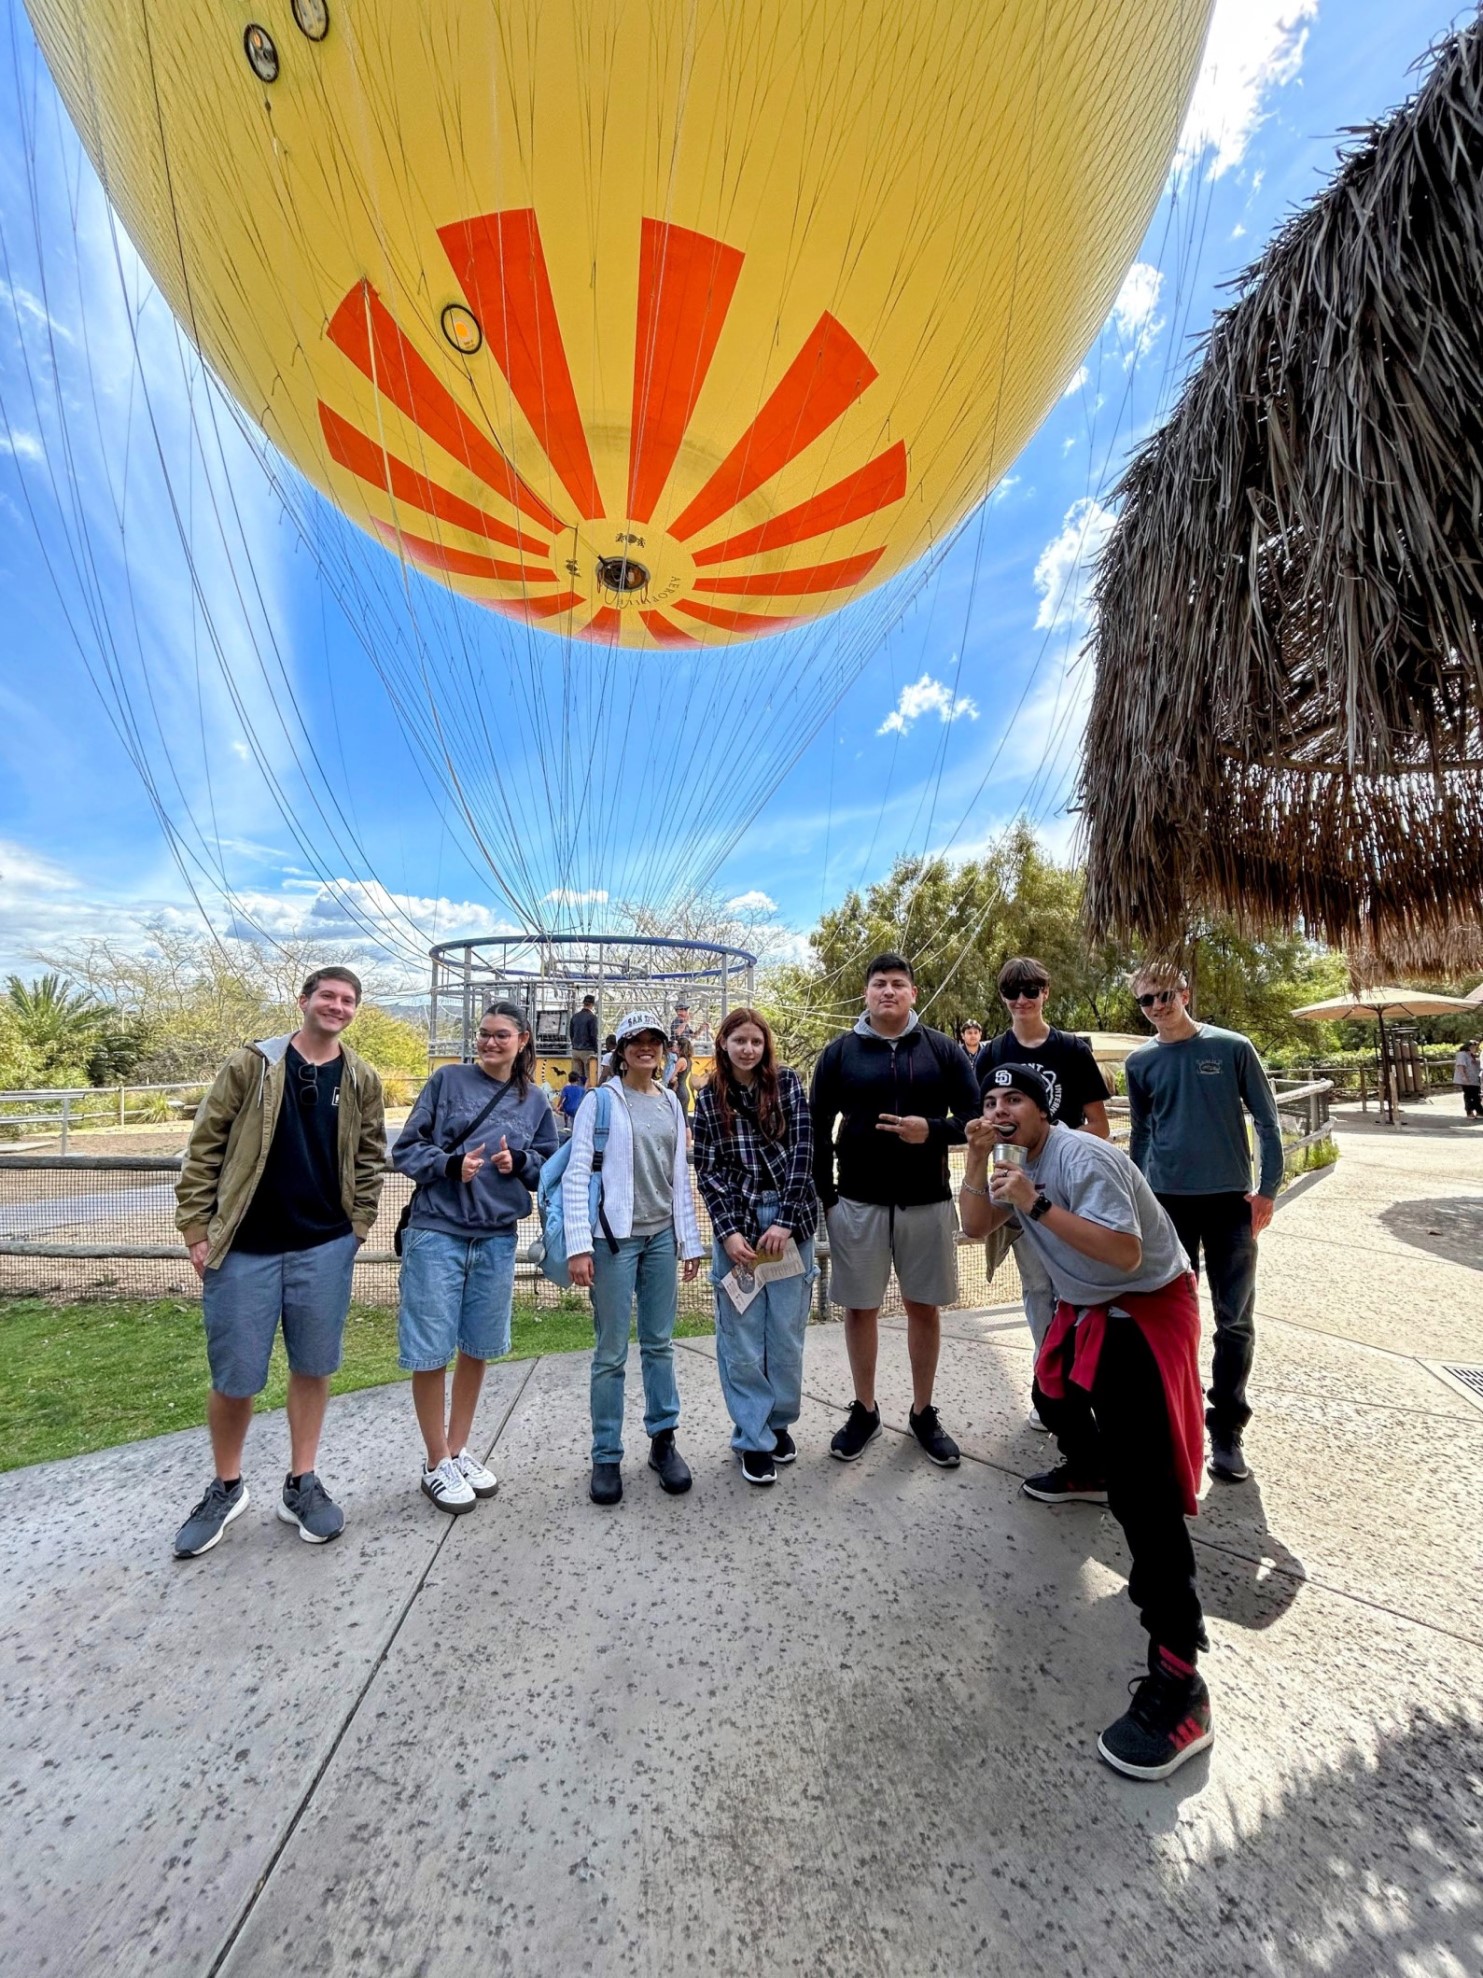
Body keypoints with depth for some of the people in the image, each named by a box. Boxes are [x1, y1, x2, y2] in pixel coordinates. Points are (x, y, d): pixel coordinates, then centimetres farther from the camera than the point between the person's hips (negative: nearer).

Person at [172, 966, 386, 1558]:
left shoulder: (361, 1080, 4)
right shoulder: (251, 1065, -3)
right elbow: (205, 1146, -1)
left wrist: (358, 1224, 3)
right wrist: (196, 1228, -4)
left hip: (325, 1248, 2)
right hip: (244, 1248, -2)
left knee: (312, 1367, 11)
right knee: (235, 1377, 9)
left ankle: (302, 1485, 30)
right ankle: (226, 1488, 34)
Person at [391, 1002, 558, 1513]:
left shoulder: (535, 1100, 6)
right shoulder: (447, 1080, -2)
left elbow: (550, 1168, 10)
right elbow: (405, 1149, -1)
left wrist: (519, 1162, -10)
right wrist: (450, 1164, -19)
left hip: (497, 1239, 3)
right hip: (437, 1232, -3)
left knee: (477, 1348, 15)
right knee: (431, 1351, 5)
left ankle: (458, 1451, 35)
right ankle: (436, 1463, 25)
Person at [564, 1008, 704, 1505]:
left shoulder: (671, 1103, 9)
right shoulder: (601, 1100, -6)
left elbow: (680, 1176, 13)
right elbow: (575, 1174, -10)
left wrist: (690, 1239, 12)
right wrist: (578, 1245, -16)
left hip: (661, 1236, 5)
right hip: (614, 1238, -4)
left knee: (659, 1343, 13)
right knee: (612, 1352, 5)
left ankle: (663, 1440, 29)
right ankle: (606, 1456, 21)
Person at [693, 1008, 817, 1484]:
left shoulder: (788, 1083, 0)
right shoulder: (709, 1099, 2)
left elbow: (802, 1150, -6)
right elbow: (707, 1171, 1)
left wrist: (785, 1220, -11)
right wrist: (728, 1231, -9)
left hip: (790, 1219, 0)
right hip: (736, 1221, 0)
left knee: (786, 1330, 9)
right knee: (742, 1334, 5)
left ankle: (780, 1421, 31)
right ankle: (752, 1436, 21)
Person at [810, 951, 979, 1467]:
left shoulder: (943, 1050, 1)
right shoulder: (839, 1052, 0)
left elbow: (974, 1118, 1)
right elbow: (817, 1129, 3)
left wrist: (933, 1130, -18)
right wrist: (823, 1195, 0)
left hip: (927, 1202, 1)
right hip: (857, 1203, 0)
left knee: (925, 1307, 13)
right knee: (860, 1307, 11)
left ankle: (923, 1413, 32)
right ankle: (864, 1411, 30)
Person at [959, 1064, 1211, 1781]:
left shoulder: (1080, 1157, -27)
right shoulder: (1019, 1159, 2)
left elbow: (1125, 1250, -33)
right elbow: (976, 1226, -2)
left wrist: (1036, 1204, -37)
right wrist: (977, 1160, -14)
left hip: (1147, 1305, -10)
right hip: (1088, 1305, 10)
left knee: (1140, 1480, -18)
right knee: (1054, 1392, 30)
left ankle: (1177, 1676, -13)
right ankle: (1086, 1472, 61)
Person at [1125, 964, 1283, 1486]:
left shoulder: (1232, 1048, -4)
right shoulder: (1140, 1062, 2)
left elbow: (1266, 1120, -1)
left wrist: (1268, 1189, -6)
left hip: (1229, 1201, -1)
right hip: (1166, 1202, 2)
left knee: (1235, 1320, 5)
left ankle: (1227, 1429, 20)